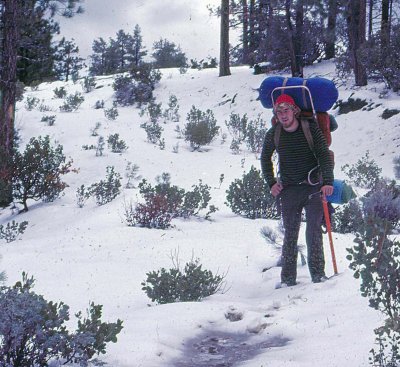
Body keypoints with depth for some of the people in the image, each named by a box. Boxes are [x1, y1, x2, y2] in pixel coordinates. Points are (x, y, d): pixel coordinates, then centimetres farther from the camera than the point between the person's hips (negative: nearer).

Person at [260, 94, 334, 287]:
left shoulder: (311, 129, -7)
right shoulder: (273, 134, 1)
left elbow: (324, 155, -8)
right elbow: (265, 158, 17)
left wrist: (328, 181, -20)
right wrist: (271, 183, 8)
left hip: (313, 186, -2)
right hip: (288, 189, 2)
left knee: (314, 230, -8)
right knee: (290, 233, 0)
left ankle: (317, 273, -1)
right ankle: (288, 277, 3)